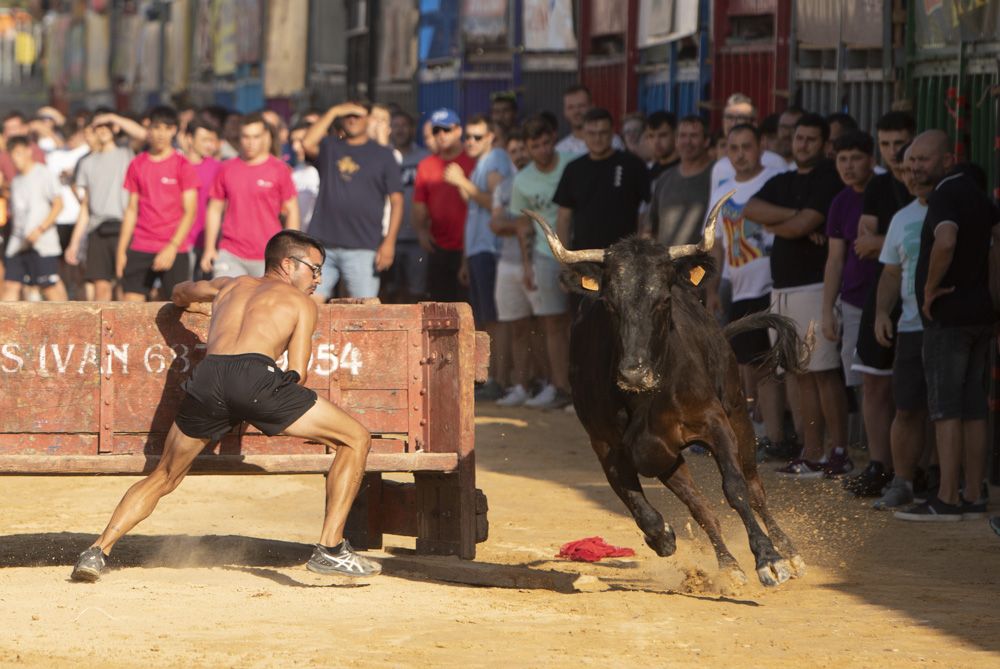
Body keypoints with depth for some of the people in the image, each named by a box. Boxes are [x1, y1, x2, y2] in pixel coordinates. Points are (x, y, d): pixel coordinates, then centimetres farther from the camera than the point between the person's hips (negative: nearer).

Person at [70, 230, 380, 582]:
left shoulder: (230, 286, 35)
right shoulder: (301, 302, 23)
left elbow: (180, 294, 56)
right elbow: (298, 374, 13)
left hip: (207, 377, 4)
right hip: (255, 374, -4)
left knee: (162, 478, 24)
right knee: (356, 440, 10)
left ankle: (98, 551, 11)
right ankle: (330, 549, 3)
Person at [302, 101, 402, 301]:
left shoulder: (383, 154, 10)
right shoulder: (329, 148, 14)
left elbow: (396, 200, 5)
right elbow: (308, 144, -9)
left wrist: (389, 241, -6)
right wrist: (332, 112, -4)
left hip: (363, 248, -2)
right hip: (324, 245, 2)